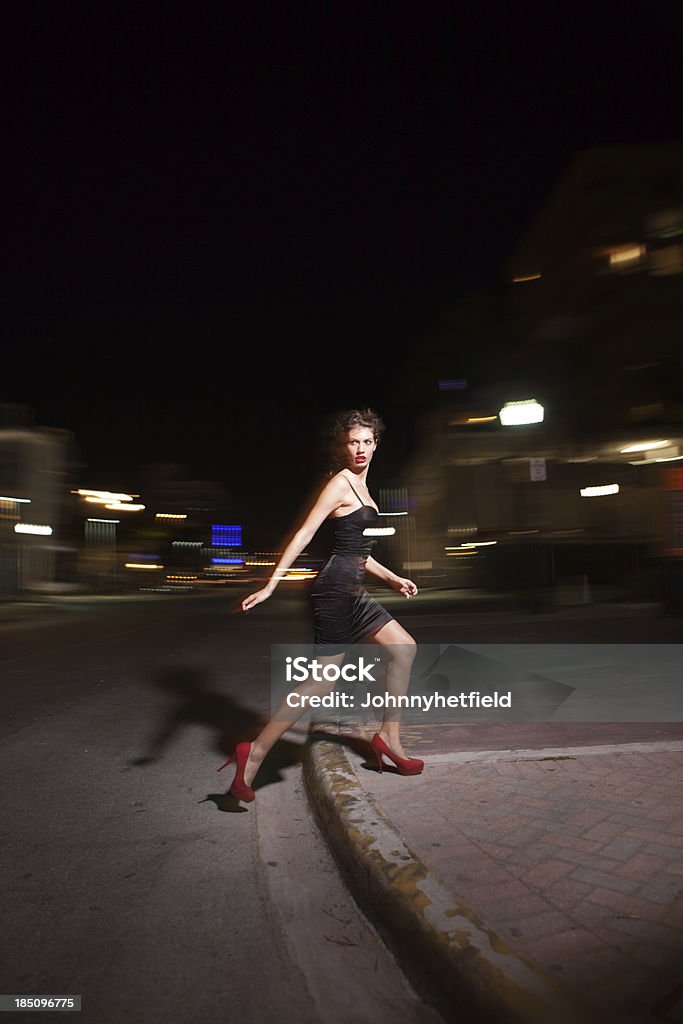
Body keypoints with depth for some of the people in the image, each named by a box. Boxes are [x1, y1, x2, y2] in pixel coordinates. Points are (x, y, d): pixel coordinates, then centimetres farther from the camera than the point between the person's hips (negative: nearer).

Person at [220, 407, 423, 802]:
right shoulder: (340, 482, -9)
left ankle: (389, 738, 19)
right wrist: (272, 584, -24)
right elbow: (304, 534, -18)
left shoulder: (360, 487, 18)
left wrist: (392, 578, 29)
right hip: (336, 587, -9)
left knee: (405, 648, 12)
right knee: (323, 681, -6)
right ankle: (255, 753, 2)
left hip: (352, 590, 9)